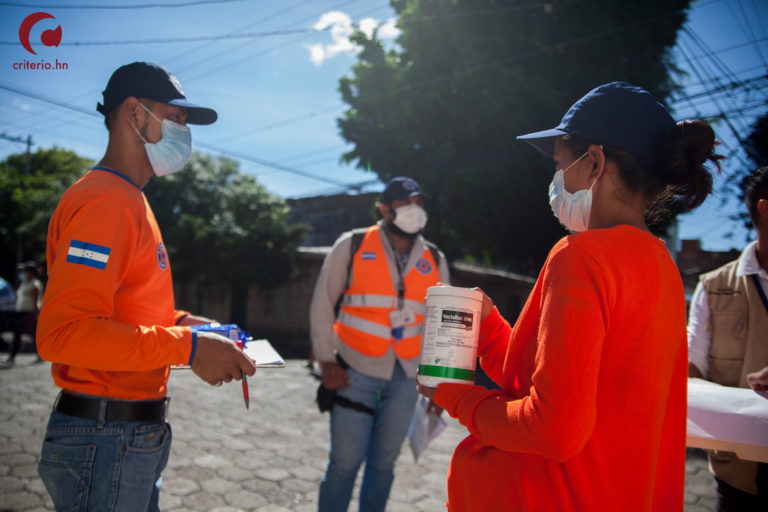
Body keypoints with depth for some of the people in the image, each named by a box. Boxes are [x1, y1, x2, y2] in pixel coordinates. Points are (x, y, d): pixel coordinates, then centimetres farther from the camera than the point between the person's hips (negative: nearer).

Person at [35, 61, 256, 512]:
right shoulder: (105, 201, -17)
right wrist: (187, 347, -25)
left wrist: (181, 322, 7)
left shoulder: (128, 200, 15)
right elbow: (62, 331, -25)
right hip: (106, 440, -10)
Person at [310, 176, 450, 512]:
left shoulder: (435, 260, 6)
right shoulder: (351, 246, -3)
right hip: (355, 371, -3)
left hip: (406, 376, 3)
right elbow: (323, 305, 0)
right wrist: (327, 362, -5)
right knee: (346, 461, -2)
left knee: (384, 463, 11)